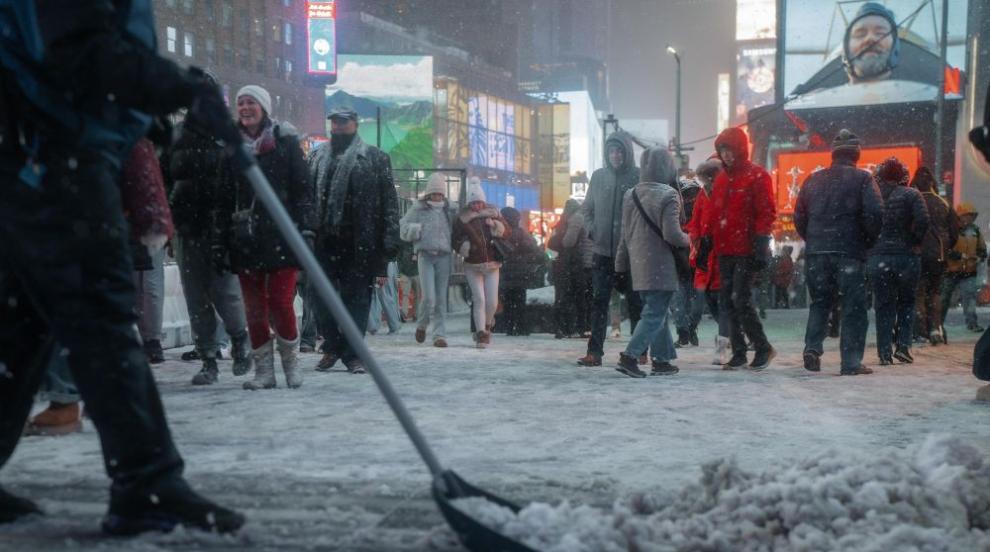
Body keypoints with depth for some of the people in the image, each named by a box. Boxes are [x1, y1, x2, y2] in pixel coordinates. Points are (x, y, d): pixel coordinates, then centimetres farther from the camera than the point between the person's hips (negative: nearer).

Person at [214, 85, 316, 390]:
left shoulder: (286, 142, 4)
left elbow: (303, 190, 0)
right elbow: (223, 199, 14)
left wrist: (306, 230, -8)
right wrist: (219, 242, 9)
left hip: (280, 236, -3)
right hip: (244, 239, 4)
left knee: (280, 303, -7)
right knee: (254, 307, 4)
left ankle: (291, 363, 12)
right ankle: (263, 370, 13)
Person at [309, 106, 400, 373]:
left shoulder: (375, 158, 4)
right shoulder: (317, 157, 16)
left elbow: (389, 203, -1)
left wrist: (388, 245, -9)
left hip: (359, 243, -3)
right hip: (323, 240, 4)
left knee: (357, 298, 0)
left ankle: (352, 353, 9)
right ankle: (332, 346, 21)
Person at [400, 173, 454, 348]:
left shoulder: (447, 211, 15)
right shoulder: (418, 209, 7)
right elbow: (403, 228, 6)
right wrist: (419, 230, -8)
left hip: (443, 256, 3)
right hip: (425, 255, -2)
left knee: (441, 298, 0)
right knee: (428, 297, -11)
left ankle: (440, 335, 4)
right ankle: (422, 325, 17)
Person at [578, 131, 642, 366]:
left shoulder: (639, 177, -5)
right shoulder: (598, 176, 8)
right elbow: (587, 208, 17)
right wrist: (592, 230, 2)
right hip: (603, 251, 3)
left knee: (635, 302, 7)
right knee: (599, 301, 1)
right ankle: (594, 351, 3)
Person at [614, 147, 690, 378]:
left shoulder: (630, 195, 7)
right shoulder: (668, 195, -13)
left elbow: (625, 235, 13)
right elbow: (671, 234, -18)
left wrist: (622, 264, 19)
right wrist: (687, 239, 2)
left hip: (638, 266, 7)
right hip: (660, 268, -7)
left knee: (657, 313, 16)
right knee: (655, 315, -2)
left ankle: (661, 360, 18)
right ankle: (630, 356, -12)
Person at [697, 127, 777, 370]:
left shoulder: (757, 176, -4)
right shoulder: (721, 178, 17)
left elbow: (766, 213, -9)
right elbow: (712, 214, 20)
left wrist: (761, 245, -16)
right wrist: (705, 246, 16)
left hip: (746, 250, -7)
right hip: (724, 250, 7)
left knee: (741, 300, -12)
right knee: (727, 301, 6)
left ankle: (763, 348, 3)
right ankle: (738, 352, 13)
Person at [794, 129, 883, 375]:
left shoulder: (814, 180, 12)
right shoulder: (862, 179, -1)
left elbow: (799, 217, 11)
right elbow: (875, 213, -11)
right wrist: (868, 241, 3)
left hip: (816, 252, 4)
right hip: (849, 252, -4)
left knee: (819, 302, 17)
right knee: (853, 307, 2)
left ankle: (812, 347, -1)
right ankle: (851, 362, -1)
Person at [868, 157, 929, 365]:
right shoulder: (911, 195, -2)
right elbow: (922, 220, -15)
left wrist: (870, 245, 8)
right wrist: (916, 242, -2)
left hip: (878, 257, 1)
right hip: (907, 255, -1)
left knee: (883, 305, 6)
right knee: (906, 302, 16)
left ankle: (885, 352, 2)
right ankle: (903, 344, 6)